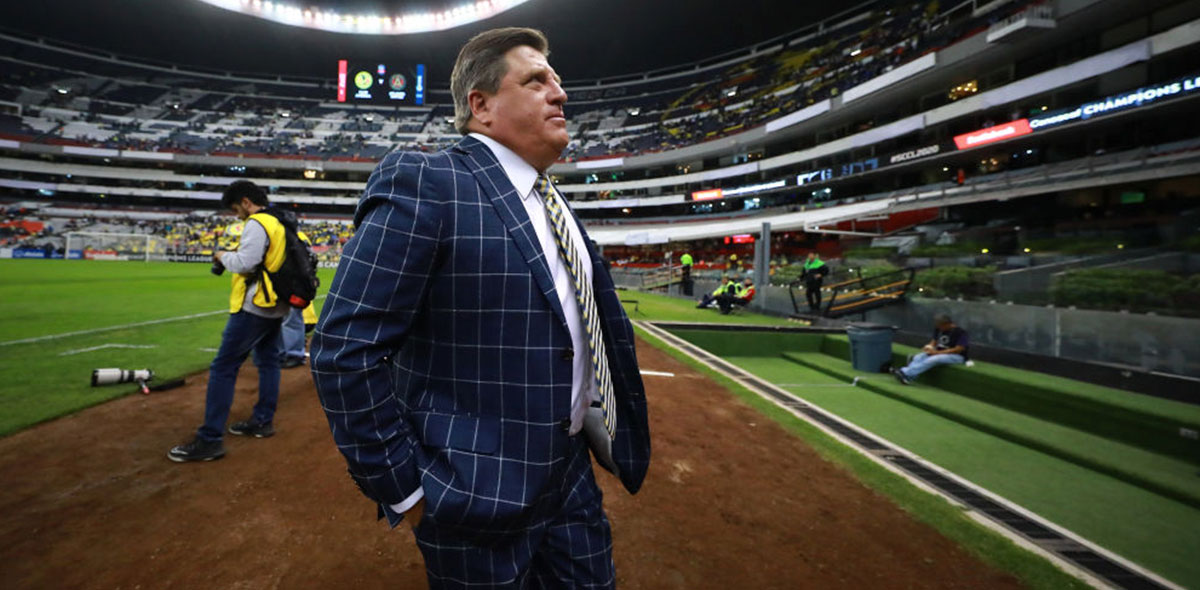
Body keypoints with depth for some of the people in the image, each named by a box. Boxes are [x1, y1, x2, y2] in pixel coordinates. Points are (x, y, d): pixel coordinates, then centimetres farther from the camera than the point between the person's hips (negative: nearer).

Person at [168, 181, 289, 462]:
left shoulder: (256, 224, -14)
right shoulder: (280, 224, 14)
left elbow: (245, 263, -21)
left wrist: (223, 255, -3)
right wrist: (231, 258, 15)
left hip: (253, 308, -9)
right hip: (275, 307, 10)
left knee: (223, 367, -6)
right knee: (268, 362, 16)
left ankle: (209, 440, -4)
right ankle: (263, 421, 27)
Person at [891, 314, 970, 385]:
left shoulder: (961, 332, -16)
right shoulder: (938, 329, 5)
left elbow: (959, 349, -22)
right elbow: (934, 341, 18)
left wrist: (938, 352, -26)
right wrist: (929, 346, -8)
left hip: (957, 356, -7)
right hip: (939, 353, 8)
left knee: (932, 360, -34)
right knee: (919, 357, -19)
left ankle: (905, 373, -46)